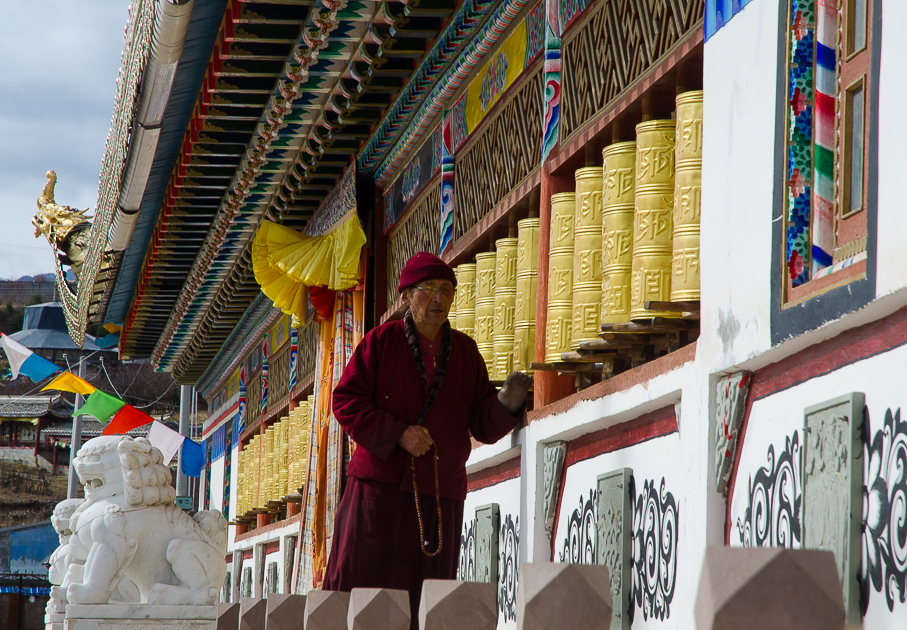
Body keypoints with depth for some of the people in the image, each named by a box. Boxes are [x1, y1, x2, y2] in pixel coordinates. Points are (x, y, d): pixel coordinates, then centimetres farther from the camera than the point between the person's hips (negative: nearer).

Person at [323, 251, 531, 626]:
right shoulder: (382, 341, 3)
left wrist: (507, 402, -14)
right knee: (361, 588, -7)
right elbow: (346, 401, -2)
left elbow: (484, 426, 8)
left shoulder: (465, 352, 11)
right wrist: (397, 434, -14)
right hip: (380, 486, -3)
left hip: (441, 496, 3)